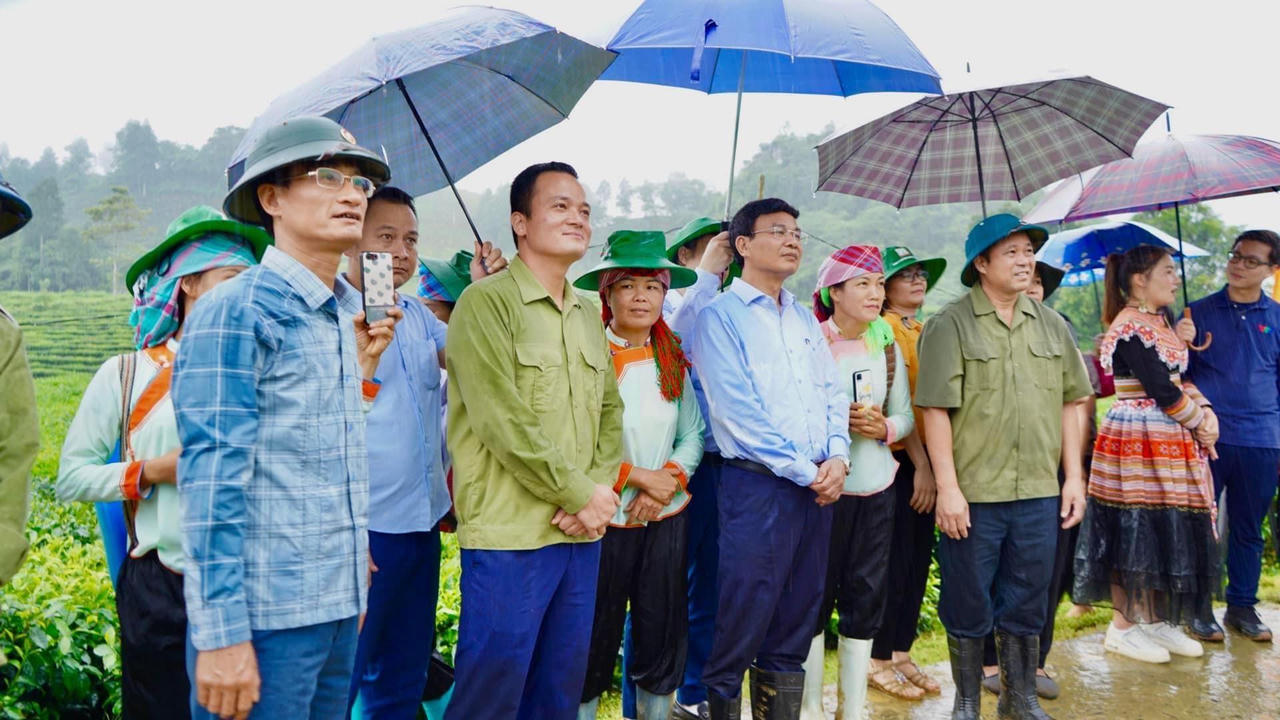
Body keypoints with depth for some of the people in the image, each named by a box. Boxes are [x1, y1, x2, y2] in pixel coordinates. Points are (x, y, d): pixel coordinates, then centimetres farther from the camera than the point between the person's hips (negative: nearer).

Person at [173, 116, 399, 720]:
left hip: (339, 605, 7)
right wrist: (221, 634, -19)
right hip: (264, 614, -7)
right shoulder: (234, 312, -12)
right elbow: (213, 477, -17)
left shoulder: (347, 314, 11)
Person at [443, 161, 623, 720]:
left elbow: (610, 412, 13)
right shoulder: (487, 302, -9)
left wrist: (598, 490, -4)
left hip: (582, 532, 7)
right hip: (510, 534, -7)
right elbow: (502, 422, -17)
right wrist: (580, 495, -12)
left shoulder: (588, 317, 15)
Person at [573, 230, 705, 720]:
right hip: (604, 517, -4)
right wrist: (639, 476, -15)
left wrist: (668, 481, -12)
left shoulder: (674, 360, 4)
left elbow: (693, 434, 5)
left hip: (668, 516, 4)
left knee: (663, 629, 14)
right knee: (595, 635, 9)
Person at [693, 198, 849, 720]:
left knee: (797, 620, 13)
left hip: (819, 486, 7)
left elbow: (832, 393, 14)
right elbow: (739, 410, -13)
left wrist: (837, 457, -5)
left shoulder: (804, 318, 17)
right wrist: (805, 471, -13)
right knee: (744, 617, -2)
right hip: (758, 485, -7)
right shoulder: (721, 316, -5)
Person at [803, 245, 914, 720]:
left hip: (876, 488, 5)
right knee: (815, 596, 5)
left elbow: (906, 415, 12)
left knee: (866, 596, 10)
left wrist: (885, 428, -9)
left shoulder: (887, 345, 7)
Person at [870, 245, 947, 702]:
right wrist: (920, 464, -16)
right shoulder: (884, 330, -11)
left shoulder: (927, 331, 14)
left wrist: (931, 463, 9)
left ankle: (901, 654, 24)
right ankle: (879, 661, 13)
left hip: (924, 458, 8)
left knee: (919, 560, 12)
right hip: (896, 458, -8)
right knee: (895, 563, -1)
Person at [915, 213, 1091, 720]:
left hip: (1039, 493, 5)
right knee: (969, 607, 7)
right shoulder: (950, 325, -6)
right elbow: (936, 410, -11)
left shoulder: (1052, 326, 10)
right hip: (973, 494, -4)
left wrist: (1073, 477, 8)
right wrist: (947, 488, -15)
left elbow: (1068, 404, 13)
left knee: (1026, 605, 15)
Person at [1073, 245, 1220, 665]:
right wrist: (1199, 423, -5)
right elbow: (1161, 390, -18)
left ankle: (1156, 621, 23)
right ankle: (1122, 627, 9)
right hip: (1138, 442, -9)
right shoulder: (1130, 327, -15)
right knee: (1135, 532, -2)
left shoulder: (1160, 323, 15)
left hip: (1172, 444, 9)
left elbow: (1180, 380, 12)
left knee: (1168, 532, 12)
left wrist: (1207, 413, -4)